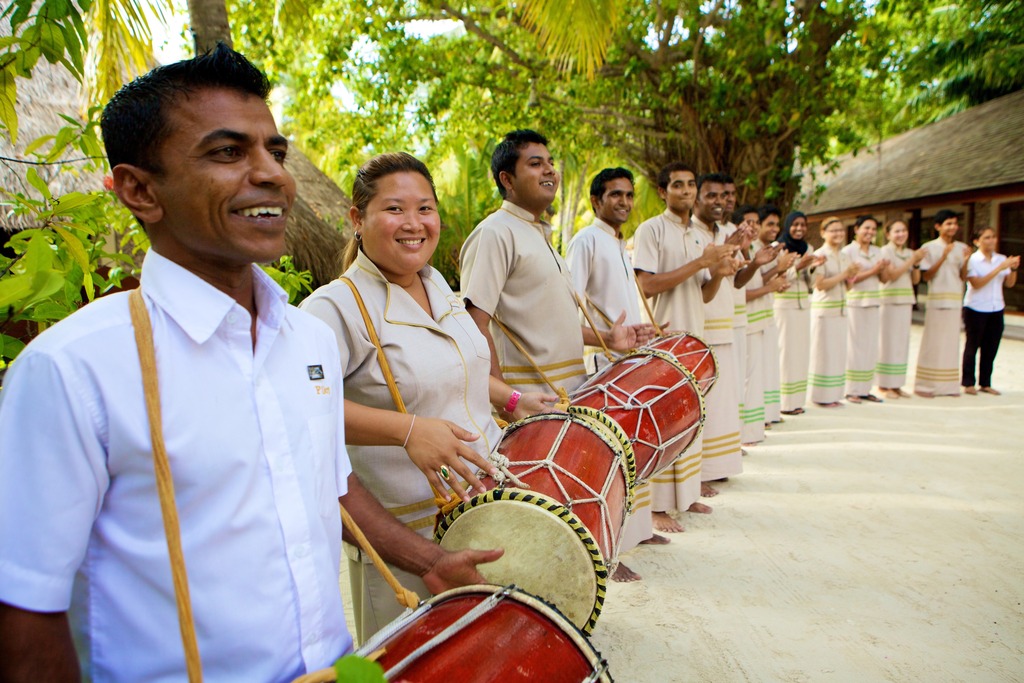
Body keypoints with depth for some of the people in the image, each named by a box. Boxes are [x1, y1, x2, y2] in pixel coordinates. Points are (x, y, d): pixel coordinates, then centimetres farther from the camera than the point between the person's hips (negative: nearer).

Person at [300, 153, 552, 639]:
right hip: (408, 536, -7)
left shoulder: (439, 289, 7)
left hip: (488, 505, 8)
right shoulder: (336, 307, -18)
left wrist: (511, 400, 12)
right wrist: (407, 429, -37)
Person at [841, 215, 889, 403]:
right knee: (854, 346, -4)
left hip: (873, 303, 6)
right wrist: (873, 270, -16)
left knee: (870, 346, 7)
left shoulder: (877, 251, 14)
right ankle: (851, 390, 2)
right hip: (854, 302, -6)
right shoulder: (848, 251, -4)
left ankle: (865, 389, 14)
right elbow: (849, 279, -13)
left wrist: (884, 269, -6)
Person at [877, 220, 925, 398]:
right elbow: (892, 275, -16)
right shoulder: (885, 251, -4)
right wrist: (912, 260, -14)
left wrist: (917, 263, -3)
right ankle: (884, 385, 2)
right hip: (889, 301, -6)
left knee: (902, 343, 7)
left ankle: (896, 385, 13)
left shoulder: (910, 252, 14)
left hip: (906, 301, 6)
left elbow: (916, 280, 12)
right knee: (888, 342, -5)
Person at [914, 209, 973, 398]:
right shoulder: (929, 247, -2)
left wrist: (965, 260, -9)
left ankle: (948, 385, 14)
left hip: (955, 300, 4)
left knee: (951, 342, 6)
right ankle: (924, 385, 2)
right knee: (932, 342, -4)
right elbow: (925, 277, -8)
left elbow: (963, 277, 8)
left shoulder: (961, 248, 10)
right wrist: (943, 257, -17)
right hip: (936, 300, -4)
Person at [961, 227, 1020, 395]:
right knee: (973, 346, 3)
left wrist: (1013, 268, -11)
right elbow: (976, 283, -18)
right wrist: (999, 268, -20)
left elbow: (1010, 283, 7)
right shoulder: (972, 260, -7)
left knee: (991, 348, 7)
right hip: (976, 309, -5)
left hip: (996, 309, 5)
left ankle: (985, 383, 16)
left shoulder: (1001, 259, 6)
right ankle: (968, 383, 11)